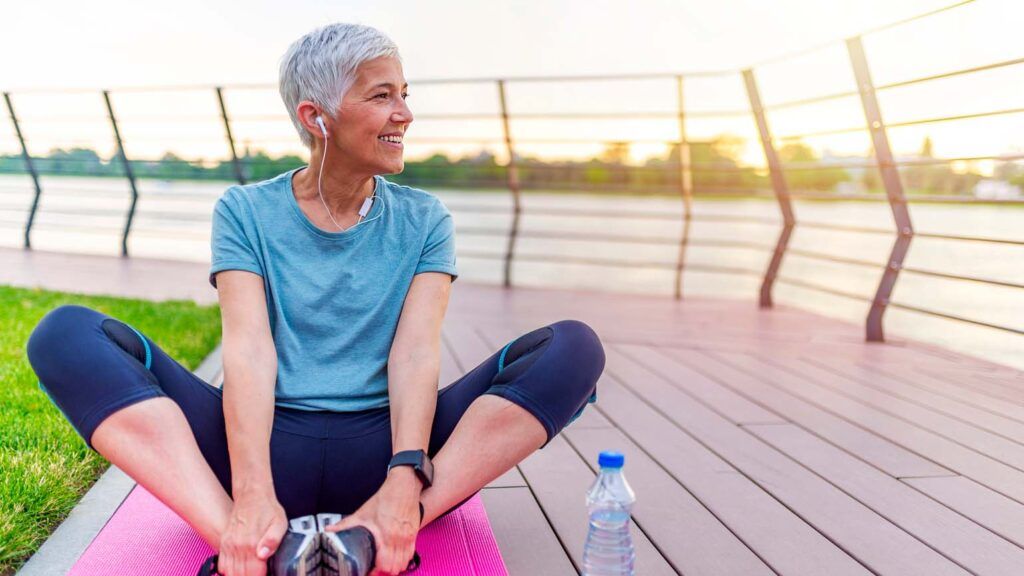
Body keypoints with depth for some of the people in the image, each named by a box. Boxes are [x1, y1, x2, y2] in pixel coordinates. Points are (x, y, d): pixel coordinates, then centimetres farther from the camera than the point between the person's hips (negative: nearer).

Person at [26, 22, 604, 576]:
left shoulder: (425, 221, 8)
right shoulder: (245, 213, 6)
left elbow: (415, 352, -7)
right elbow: (249, 348, -10)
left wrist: (404, 482, -25)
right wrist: (253, 493, -27)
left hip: (380, 446, 1)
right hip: (271, 444, 0)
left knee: (575, 346, -19)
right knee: (66, 334, -17)